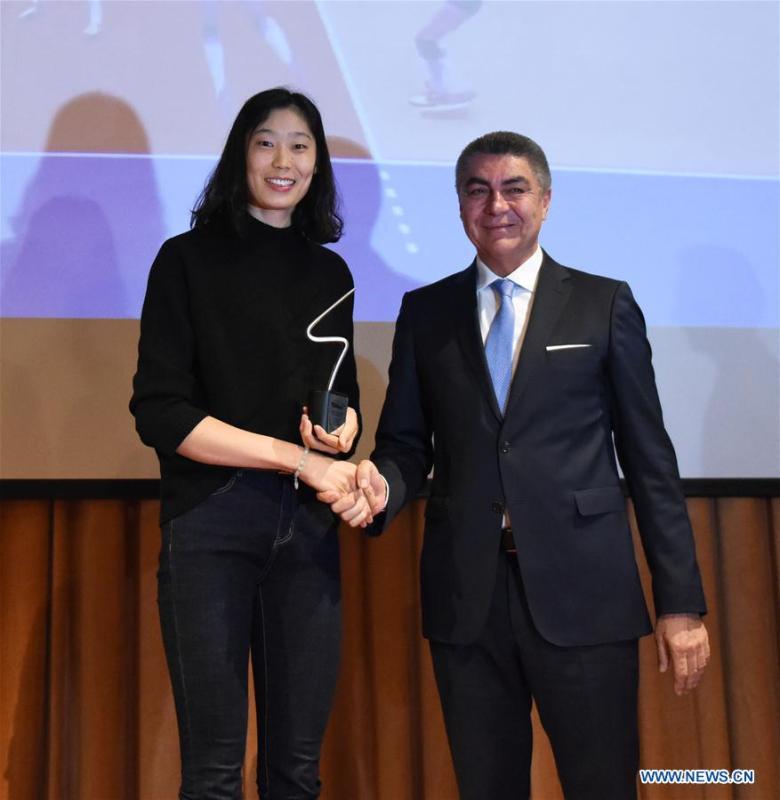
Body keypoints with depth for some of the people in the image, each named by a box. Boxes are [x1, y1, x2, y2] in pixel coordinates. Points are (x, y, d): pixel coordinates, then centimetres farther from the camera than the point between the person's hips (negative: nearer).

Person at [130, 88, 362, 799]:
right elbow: (160, 413, -8)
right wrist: (298, 457, -11)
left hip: (309, 526, 4)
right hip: (211, 525, -4)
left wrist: (345, 425, -1)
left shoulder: (329, 273, 14)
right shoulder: (189, 260, 0)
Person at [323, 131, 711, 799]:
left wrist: (680, 601, -1)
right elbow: (407, 444, 12)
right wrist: (382, 487, -12)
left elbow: (650, 458, 3)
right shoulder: (425, 312, 11)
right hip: (465, 596, 2)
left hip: (582, 595, -2)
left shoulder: (605, 305, 5)